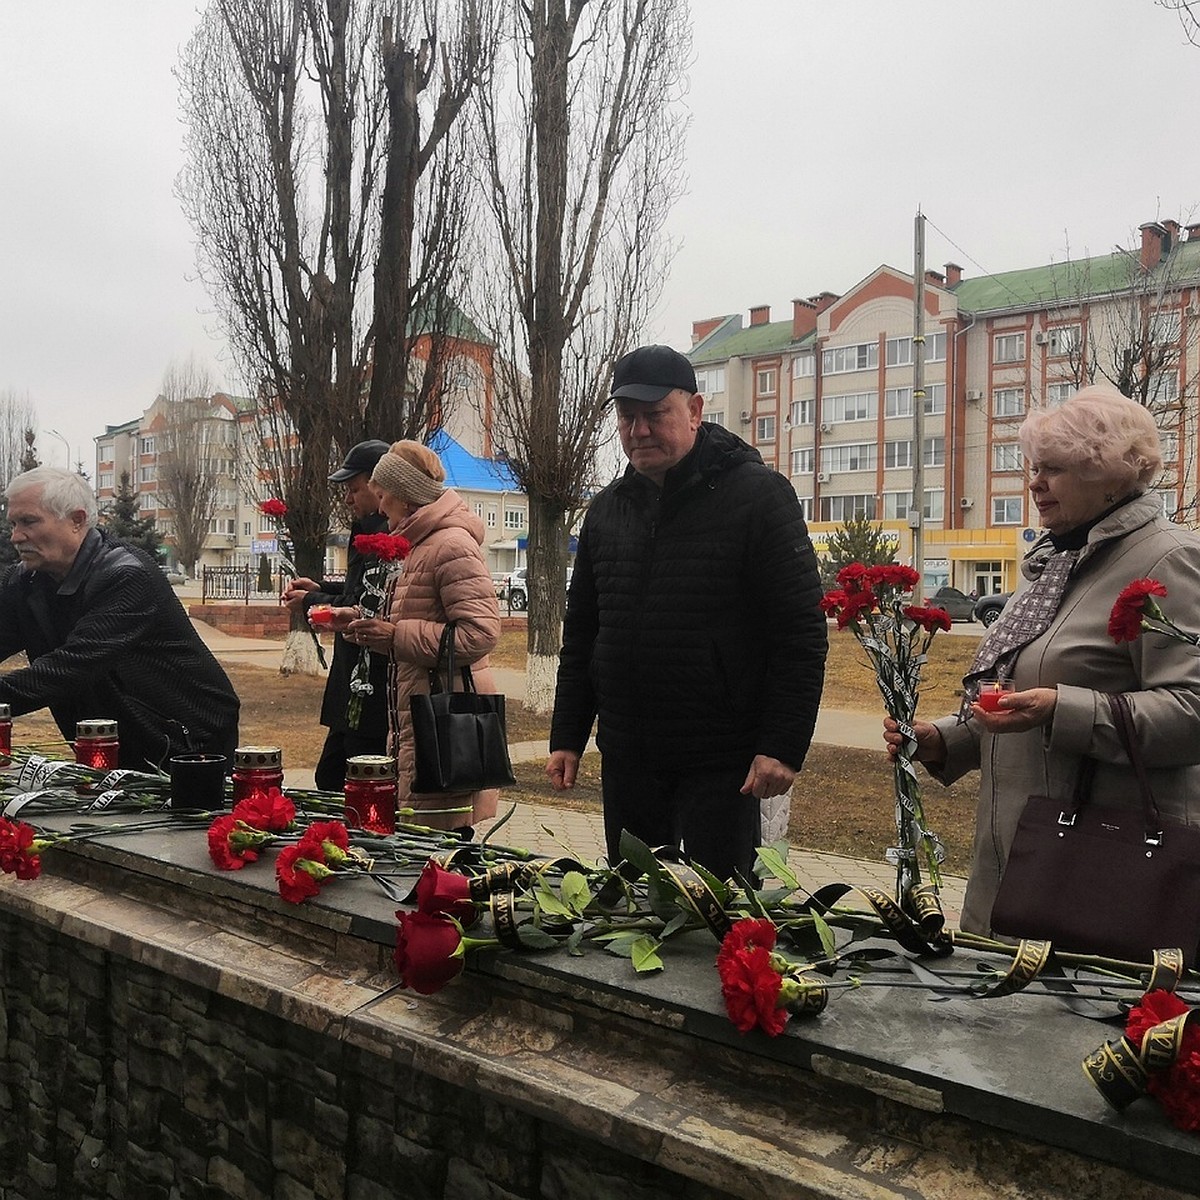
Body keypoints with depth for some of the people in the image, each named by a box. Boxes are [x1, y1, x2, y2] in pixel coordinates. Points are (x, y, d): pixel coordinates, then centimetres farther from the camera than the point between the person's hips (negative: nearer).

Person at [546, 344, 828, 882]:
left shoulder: (758, 495, -7)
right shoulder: (606, 510, 11)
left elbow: (801, 633, -11)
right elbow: (580, 634, 16)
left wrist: (783, 747, -17)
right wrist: (567, 738, 12)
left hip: (722, 763, -5)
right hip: (626, 758, 6)